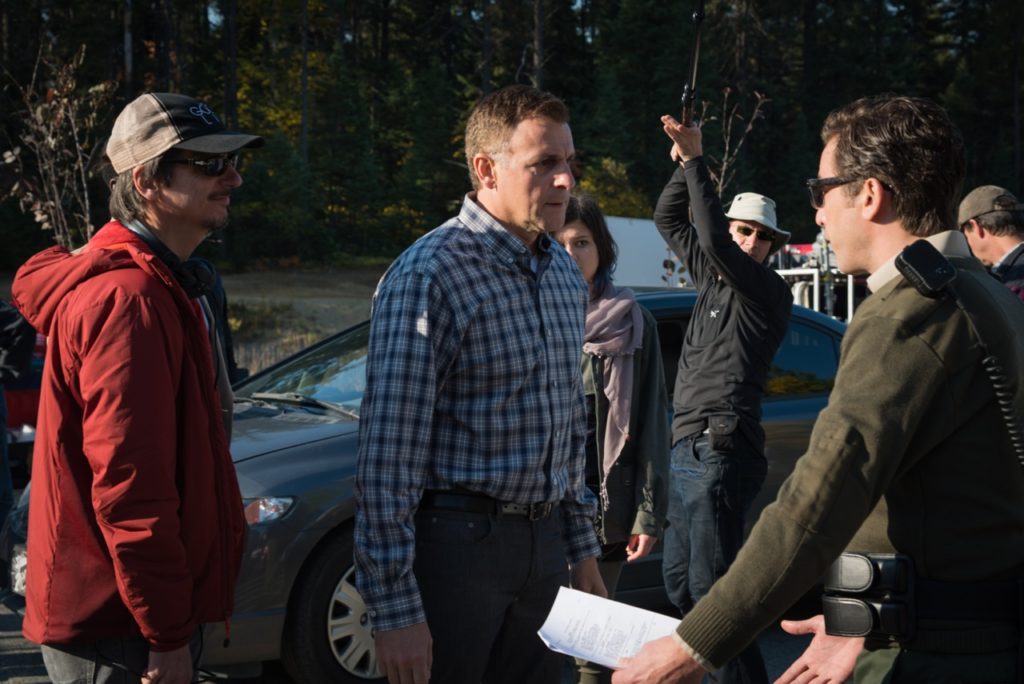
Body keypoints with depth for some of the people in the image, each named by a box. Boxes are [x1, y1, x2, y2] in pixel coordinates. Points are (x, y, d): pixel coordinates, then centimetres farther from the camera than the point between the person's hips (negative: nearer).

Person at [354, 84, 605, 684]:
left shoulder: (566, 274, 10)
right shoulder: (429, 275, -15)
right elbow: (388, 451, -17)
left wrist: (583, 549, 17)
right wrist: (394, 607, -20)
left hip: (543, 541, 7)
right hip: (457, 539, -7)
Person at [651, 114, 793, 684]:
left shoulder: (768, 292, -6)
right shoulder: (713, 276, 17)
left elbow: (712, 240, -21)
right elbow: (670, 220, 24)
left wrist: (696, 162, -17)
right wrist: (685, 165, 9)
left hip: (720, 451, -9)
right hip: (688, 449, 9)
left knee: (710, 585, -13)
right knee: (679, 579, 13)